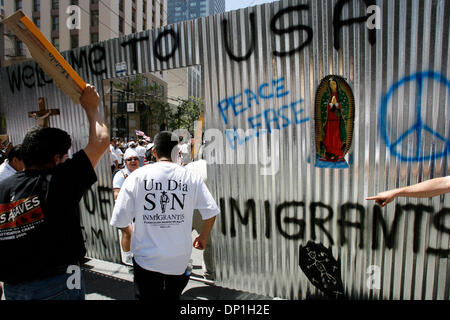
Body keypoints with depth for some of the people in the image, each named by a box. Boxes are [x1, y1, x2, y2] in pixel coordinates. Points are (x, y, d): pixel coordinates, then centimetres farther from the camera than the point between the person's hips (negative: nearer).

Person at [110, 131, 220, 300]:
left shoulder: (137, 176, -11)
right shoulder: (191, 177, -8)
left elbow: (120, 220, -10)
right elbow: (211, 212, -5)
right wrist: (203, 237, 13)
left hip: (146, 259, -1)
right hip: (179, 260, 2)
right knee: (173, 295, 25)